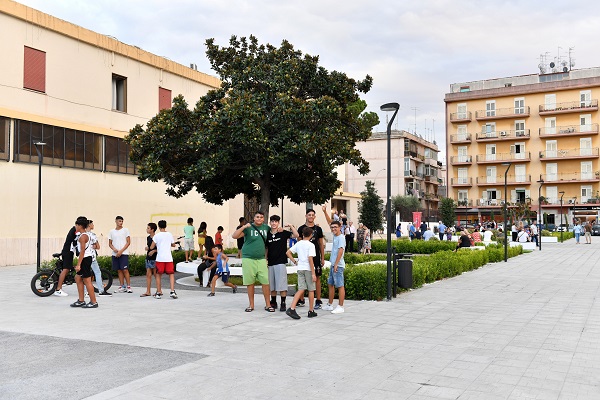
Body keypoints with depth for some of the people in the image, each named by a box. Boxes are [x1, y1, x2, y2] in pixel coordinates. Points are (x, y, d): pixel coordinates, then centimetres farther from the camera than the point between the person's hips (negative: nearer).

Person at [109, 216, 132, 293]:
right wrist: (114, 249, -8)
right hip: (115, 254, 4)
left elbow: (128, 242, -2)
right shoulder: (111, 232, 12)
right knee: (119, 270, 6)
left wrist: (121, 251, -11)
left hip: (124, 253, -4)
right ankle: (122, 287, 11)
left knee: (125, 270, -9)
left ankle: (128, 286, -4)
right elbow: (110, 243, 14)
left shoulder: (125, 230, 2)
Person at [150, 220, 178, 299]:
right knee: (171, 274, 6)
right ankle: (172, 291, -7)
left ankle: (159, 293, 10)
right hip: (169, 258, 2)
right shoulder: (170, 234, 6)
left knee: (158, 275, 9)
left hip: (160, 258, -2)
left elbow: (152, 247, -1)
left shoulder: (157, 235, -3)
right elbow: (173, 245, 18)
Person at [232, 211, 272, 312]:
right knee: (250, 283, 4)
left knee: (265, 282, -3)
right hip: (248, 258, -2)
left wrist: (267, 256, 16)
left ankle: (268, 305, 6)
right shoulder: (248, 227, -3)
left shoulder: (266, 228, 8)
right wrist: (244, 227, -24)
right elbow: (234, 236, -14)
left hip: (261, 259, 3)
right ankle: (251, 305, 15)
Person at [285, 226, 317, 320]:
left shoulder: (298, 244, 7)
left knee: (301, 289, 4)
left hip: (300, 268, 5)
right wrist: (313, 273, -15)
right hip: (308, 269, -5)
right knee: (311, 290, 8)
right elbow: (310, 259, -16)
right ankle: (311, 311, 16)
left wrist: (295, 261, 11)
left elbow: (288, 252, 6)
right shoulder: (311, 245, -10)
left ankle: (291, 308, -10)